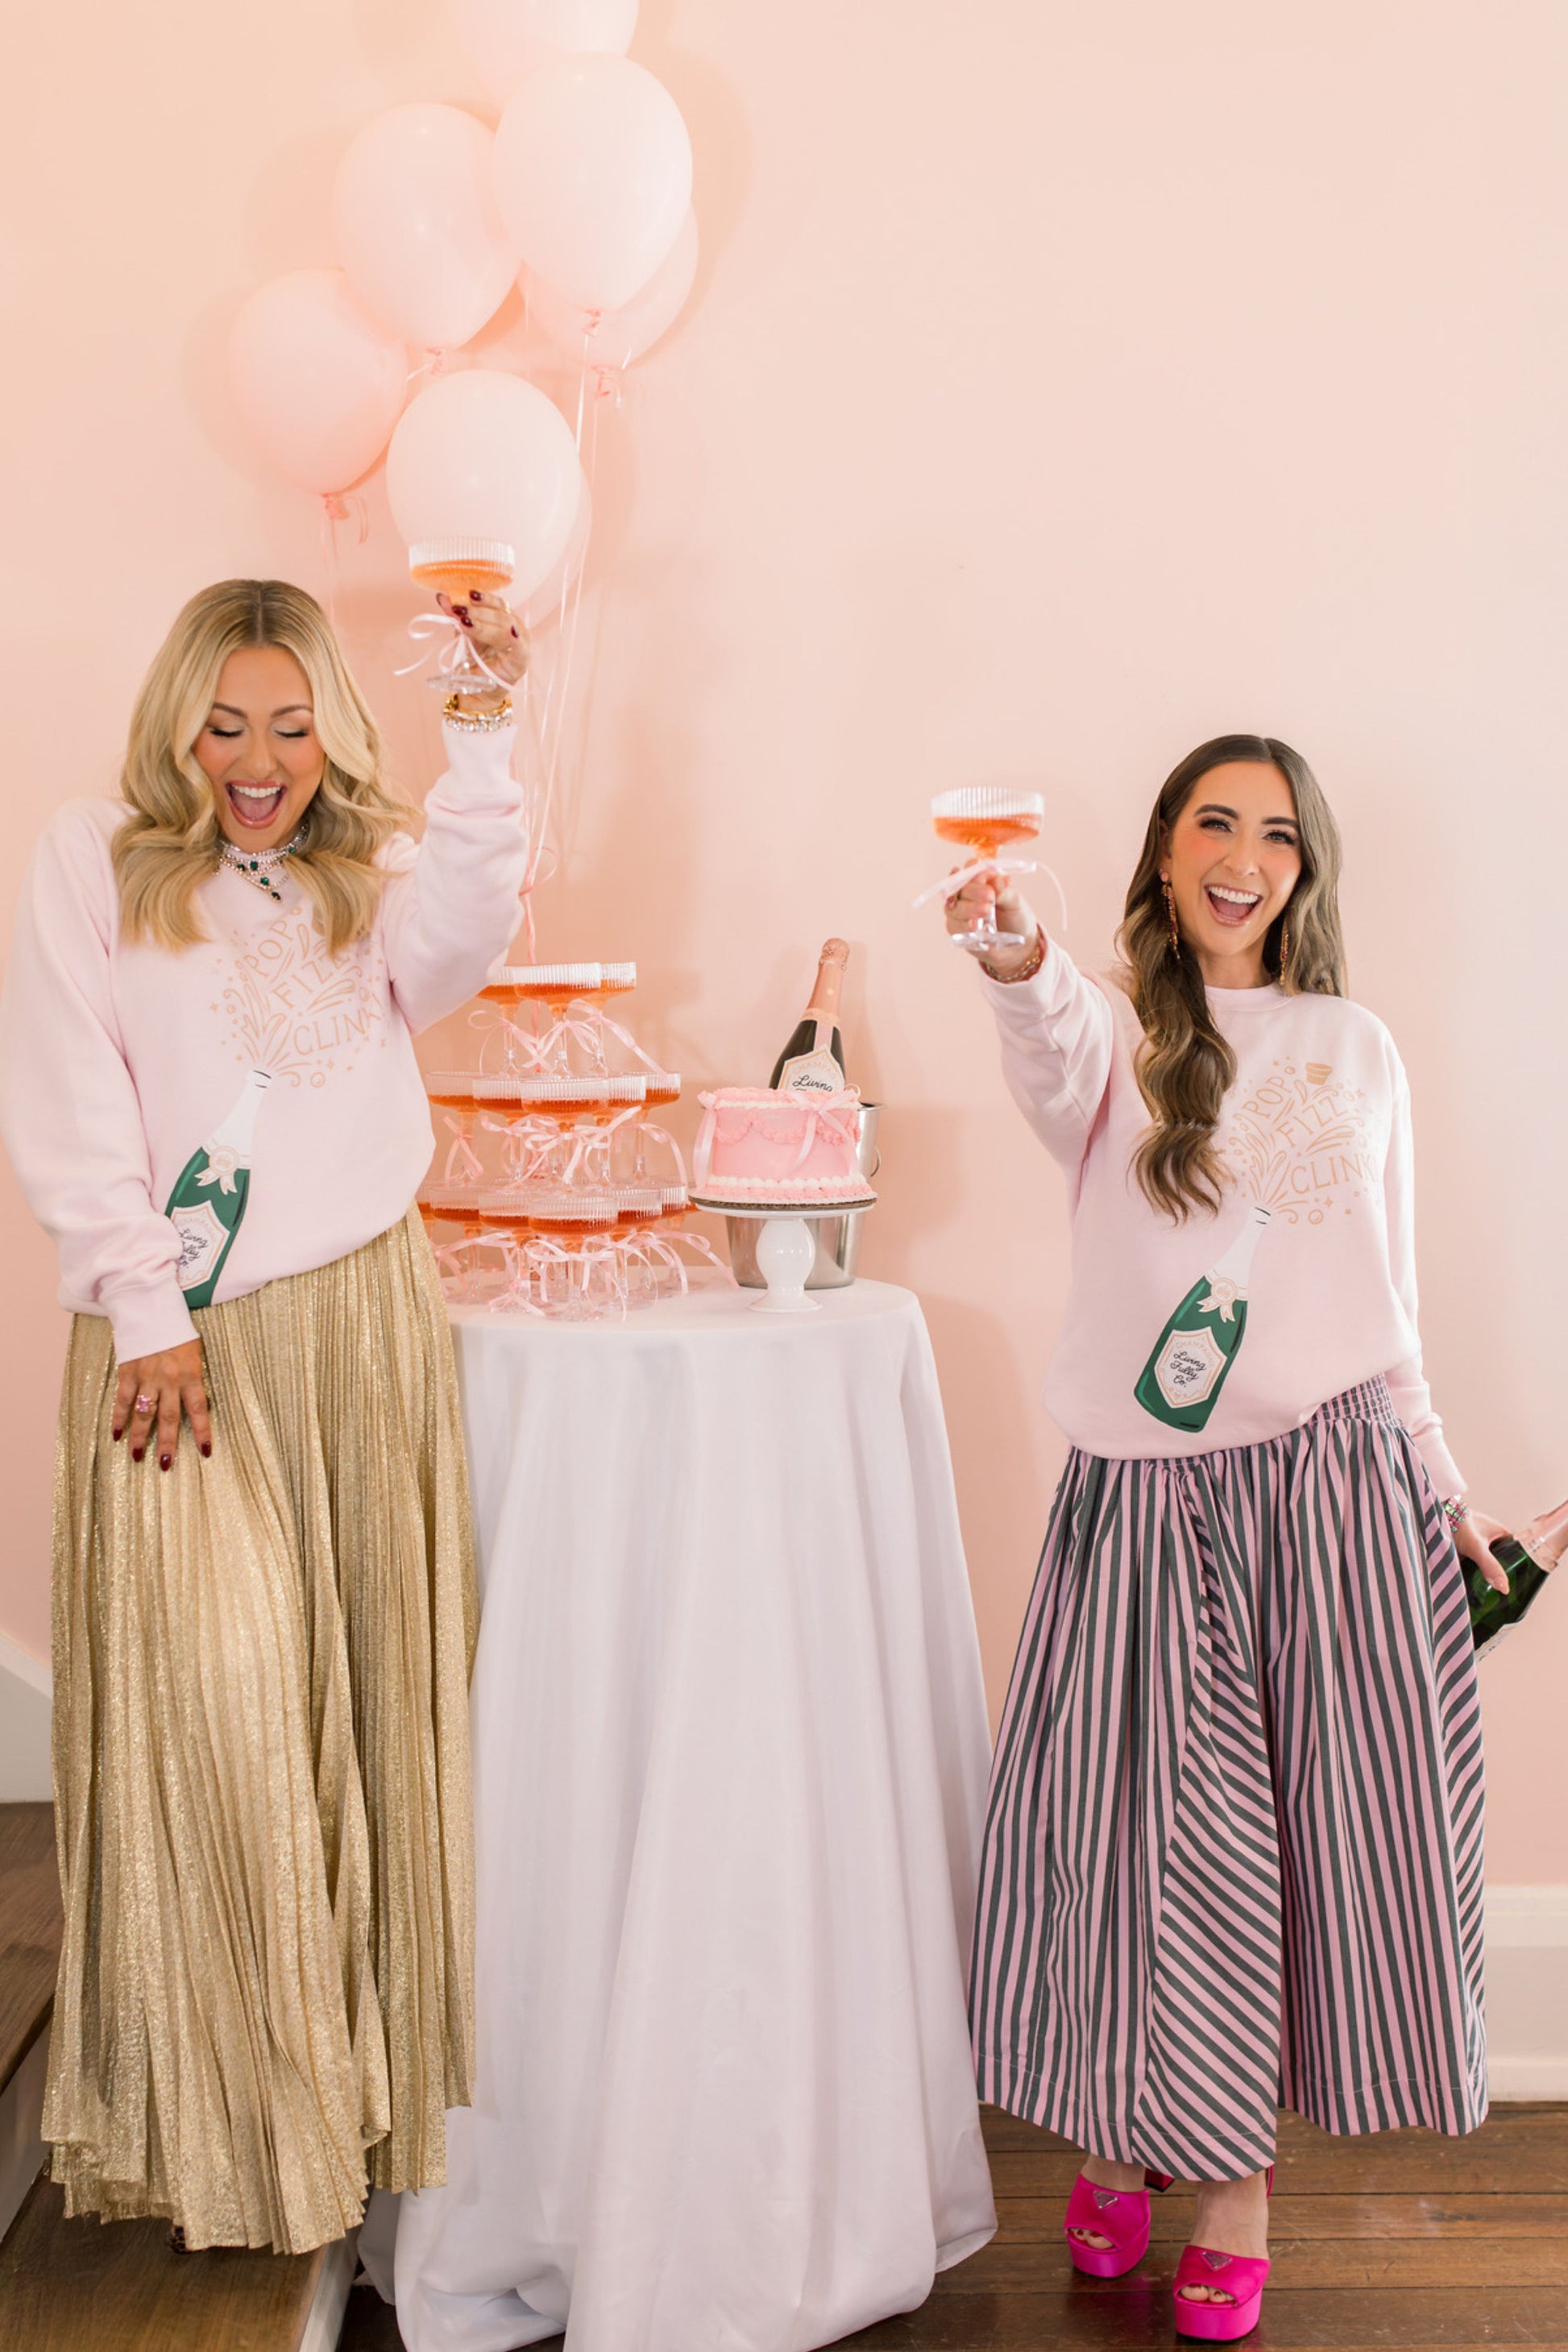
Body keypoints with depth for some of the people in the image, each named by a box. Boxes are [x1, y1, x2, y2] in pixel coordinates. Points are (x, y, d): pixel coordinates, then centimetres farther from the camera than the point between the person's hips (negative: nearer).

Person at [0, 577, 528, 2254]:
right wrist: (149, 1315, -8)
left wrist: (481, 735, -19)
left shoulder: (366, 874, 12)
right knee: (209, 1713, -4)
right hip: (180, 1341, -3)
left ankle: (359, 2080, 18)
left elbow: (452, 942, -11)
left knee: (365, 1703, 5)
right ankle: (216, 2118, 9)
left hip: (362, 1318, 3)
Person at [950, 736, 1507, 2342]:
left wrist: (1440, 1488, 14)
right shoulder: (1117, 1028, 3)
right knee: (1146, 1816, 3)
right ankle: (1129, 2133, 28)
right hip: (1145, 1487, -2)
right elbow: (1057, 1061, -24)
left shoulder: (1356, 1050, 11)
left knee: (1317, 1817, 4)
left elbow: (1386, 1293, 15)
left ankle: (1237, 2165, 23)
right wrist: (1018, 959, -46)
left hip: (1335, 1479, 2)